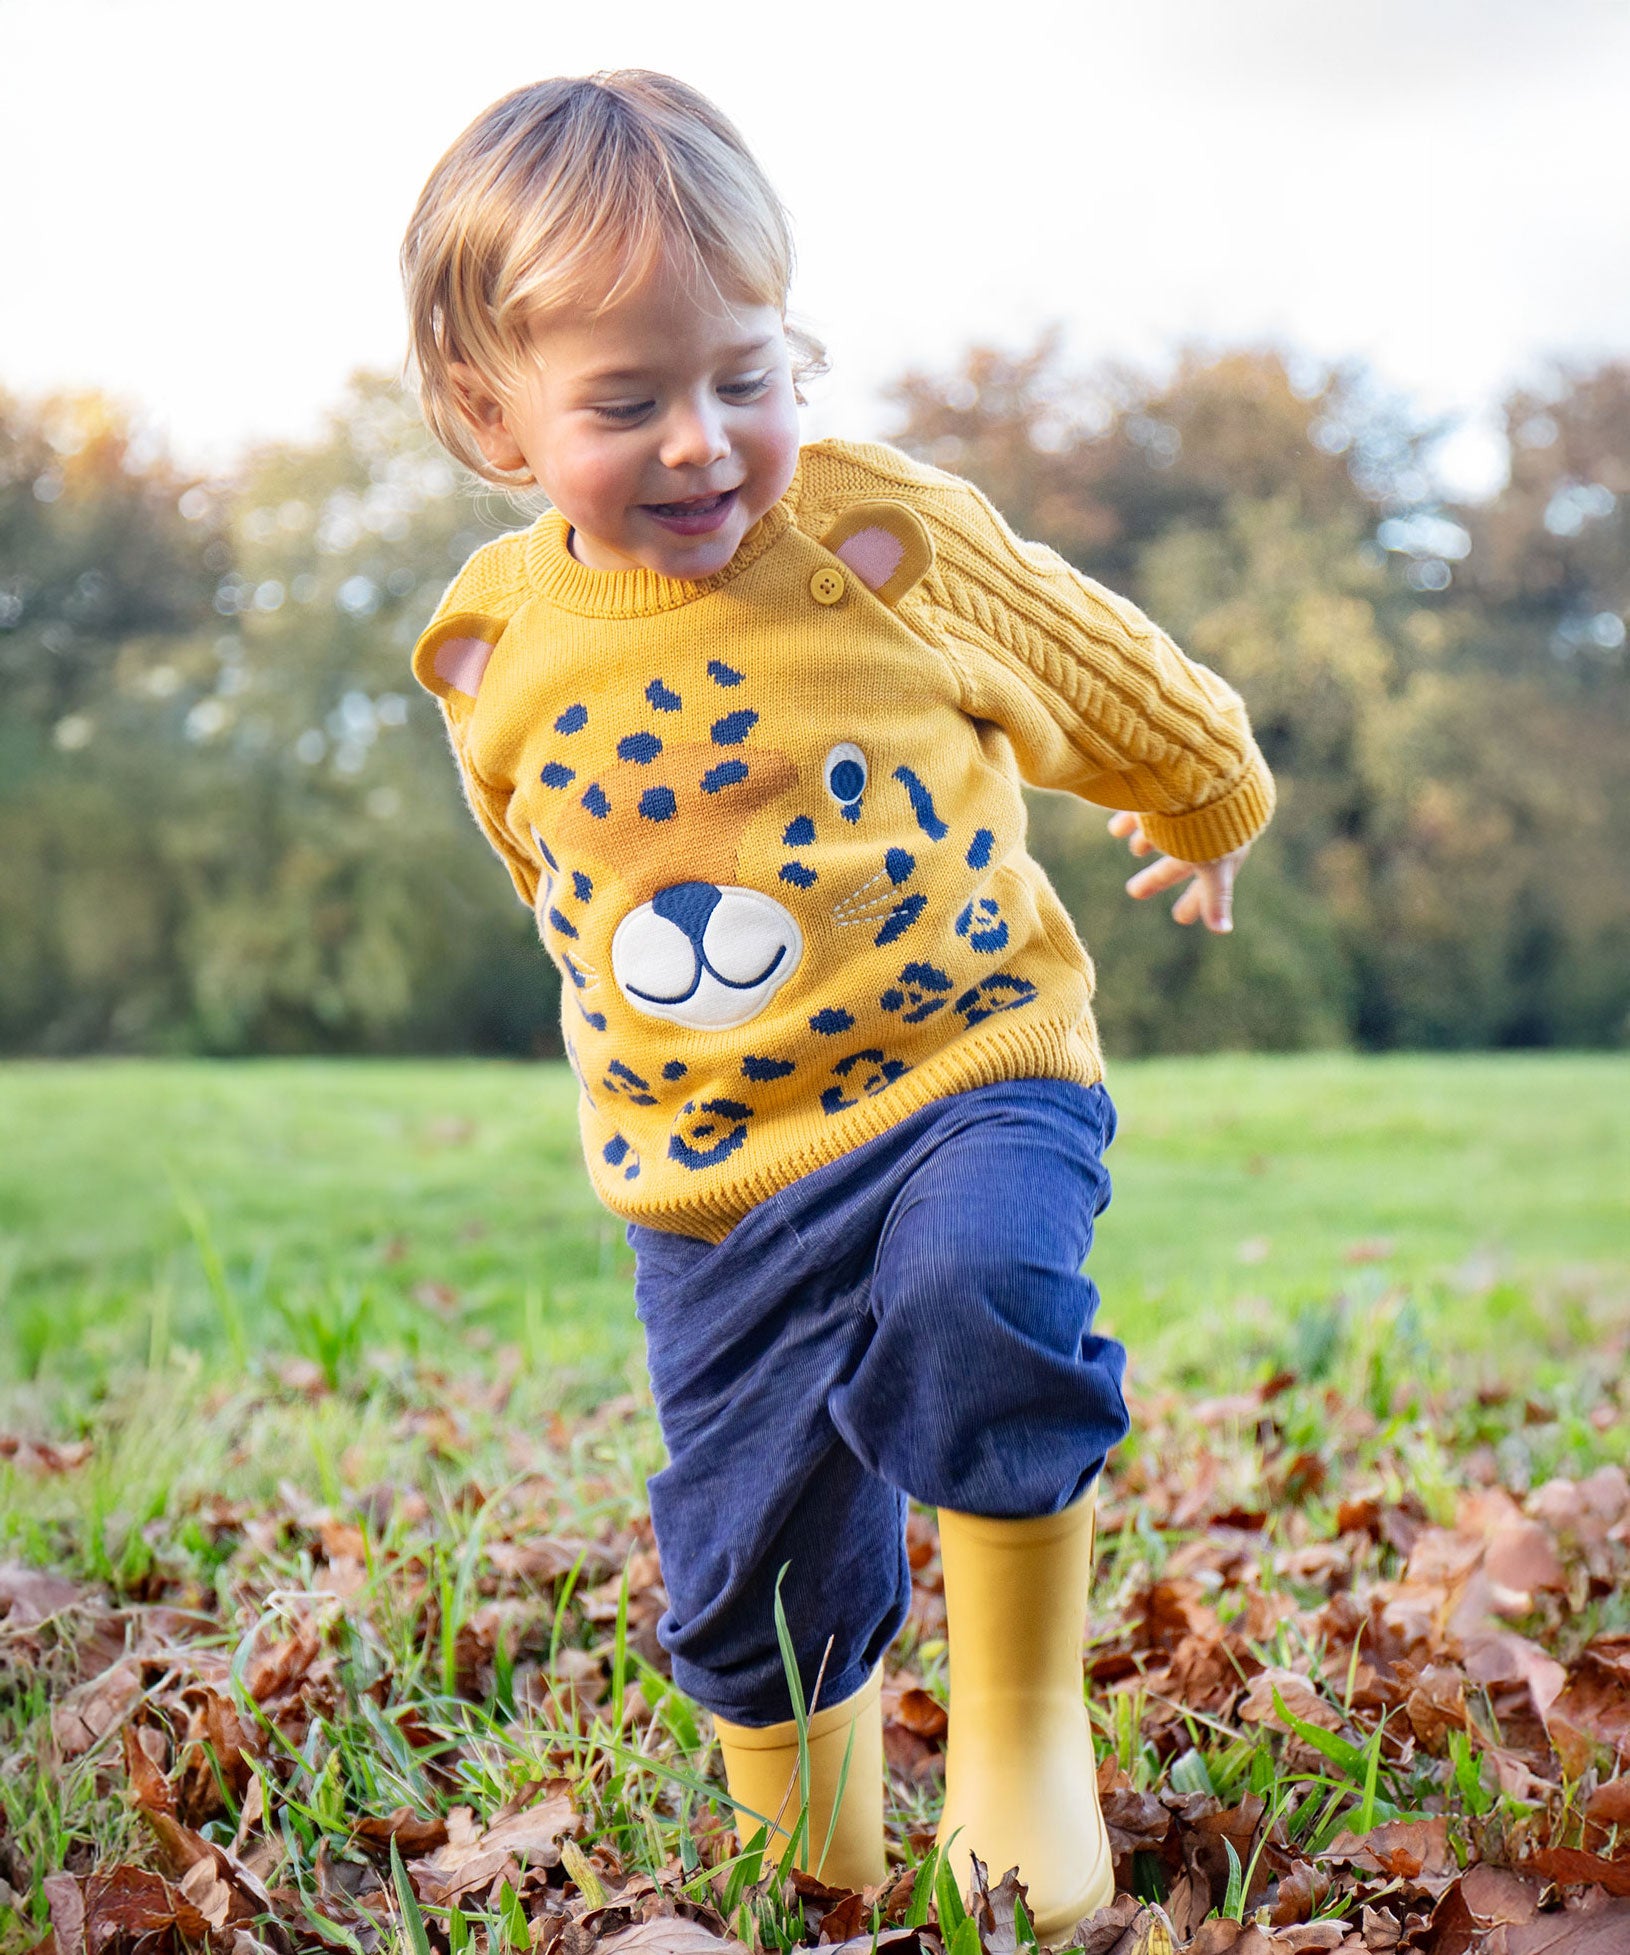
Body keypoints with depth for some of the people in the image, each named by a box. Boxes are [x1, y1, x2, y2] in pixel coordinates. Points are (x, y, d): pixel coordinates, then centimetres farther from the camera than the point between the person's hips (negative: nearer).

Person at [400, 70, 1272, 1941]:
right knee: (750, 1565, 9)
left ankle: (1023, 1723, -11)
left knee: (974, 1298, -34)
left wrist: (1207, 806, 26)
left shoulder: (892, 538, -11)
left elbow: (1110, 680, 9)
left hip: (970, 1069, -3)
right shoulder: (493, 660, -4)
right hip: (702, 1176, 3)